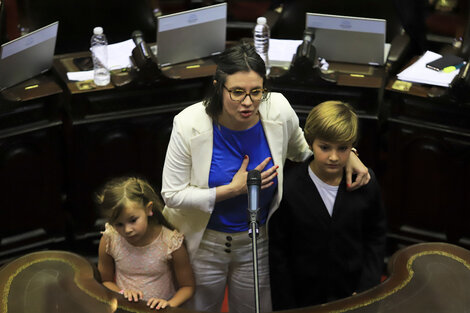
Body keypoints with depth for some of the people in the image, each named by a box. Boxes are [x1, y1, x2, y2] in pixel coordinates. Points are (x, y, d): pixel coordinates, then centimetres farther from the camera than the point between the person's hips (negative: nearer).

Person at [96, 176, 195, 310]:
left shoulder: (170, 243, -11)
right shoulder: (109, 241, -6)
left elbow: (187, 286, -1)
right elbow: (106, 280, 9)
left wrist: (170, 304, -18)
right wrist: (123, 294, -9)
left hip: (159, 309, -2)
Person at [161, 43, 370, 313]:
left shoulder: (279, 110, -17)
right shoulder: (189, 124, -24)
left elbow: (301, 151, 6)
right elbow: (172, 195, -17)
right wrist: (233, 189, -25)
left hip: (258, 240, 2)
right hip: (204, 243, -2)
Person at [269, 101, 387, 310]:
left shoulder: (366, 183, -7)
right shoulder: (289, 189, -15)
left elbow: (375, 238, 3)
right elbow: (278, 252, -9)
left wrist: (366, 289, -5)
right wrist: (285, 307, -8)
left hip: (352, 296, 2)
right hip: (303, 300, -2)